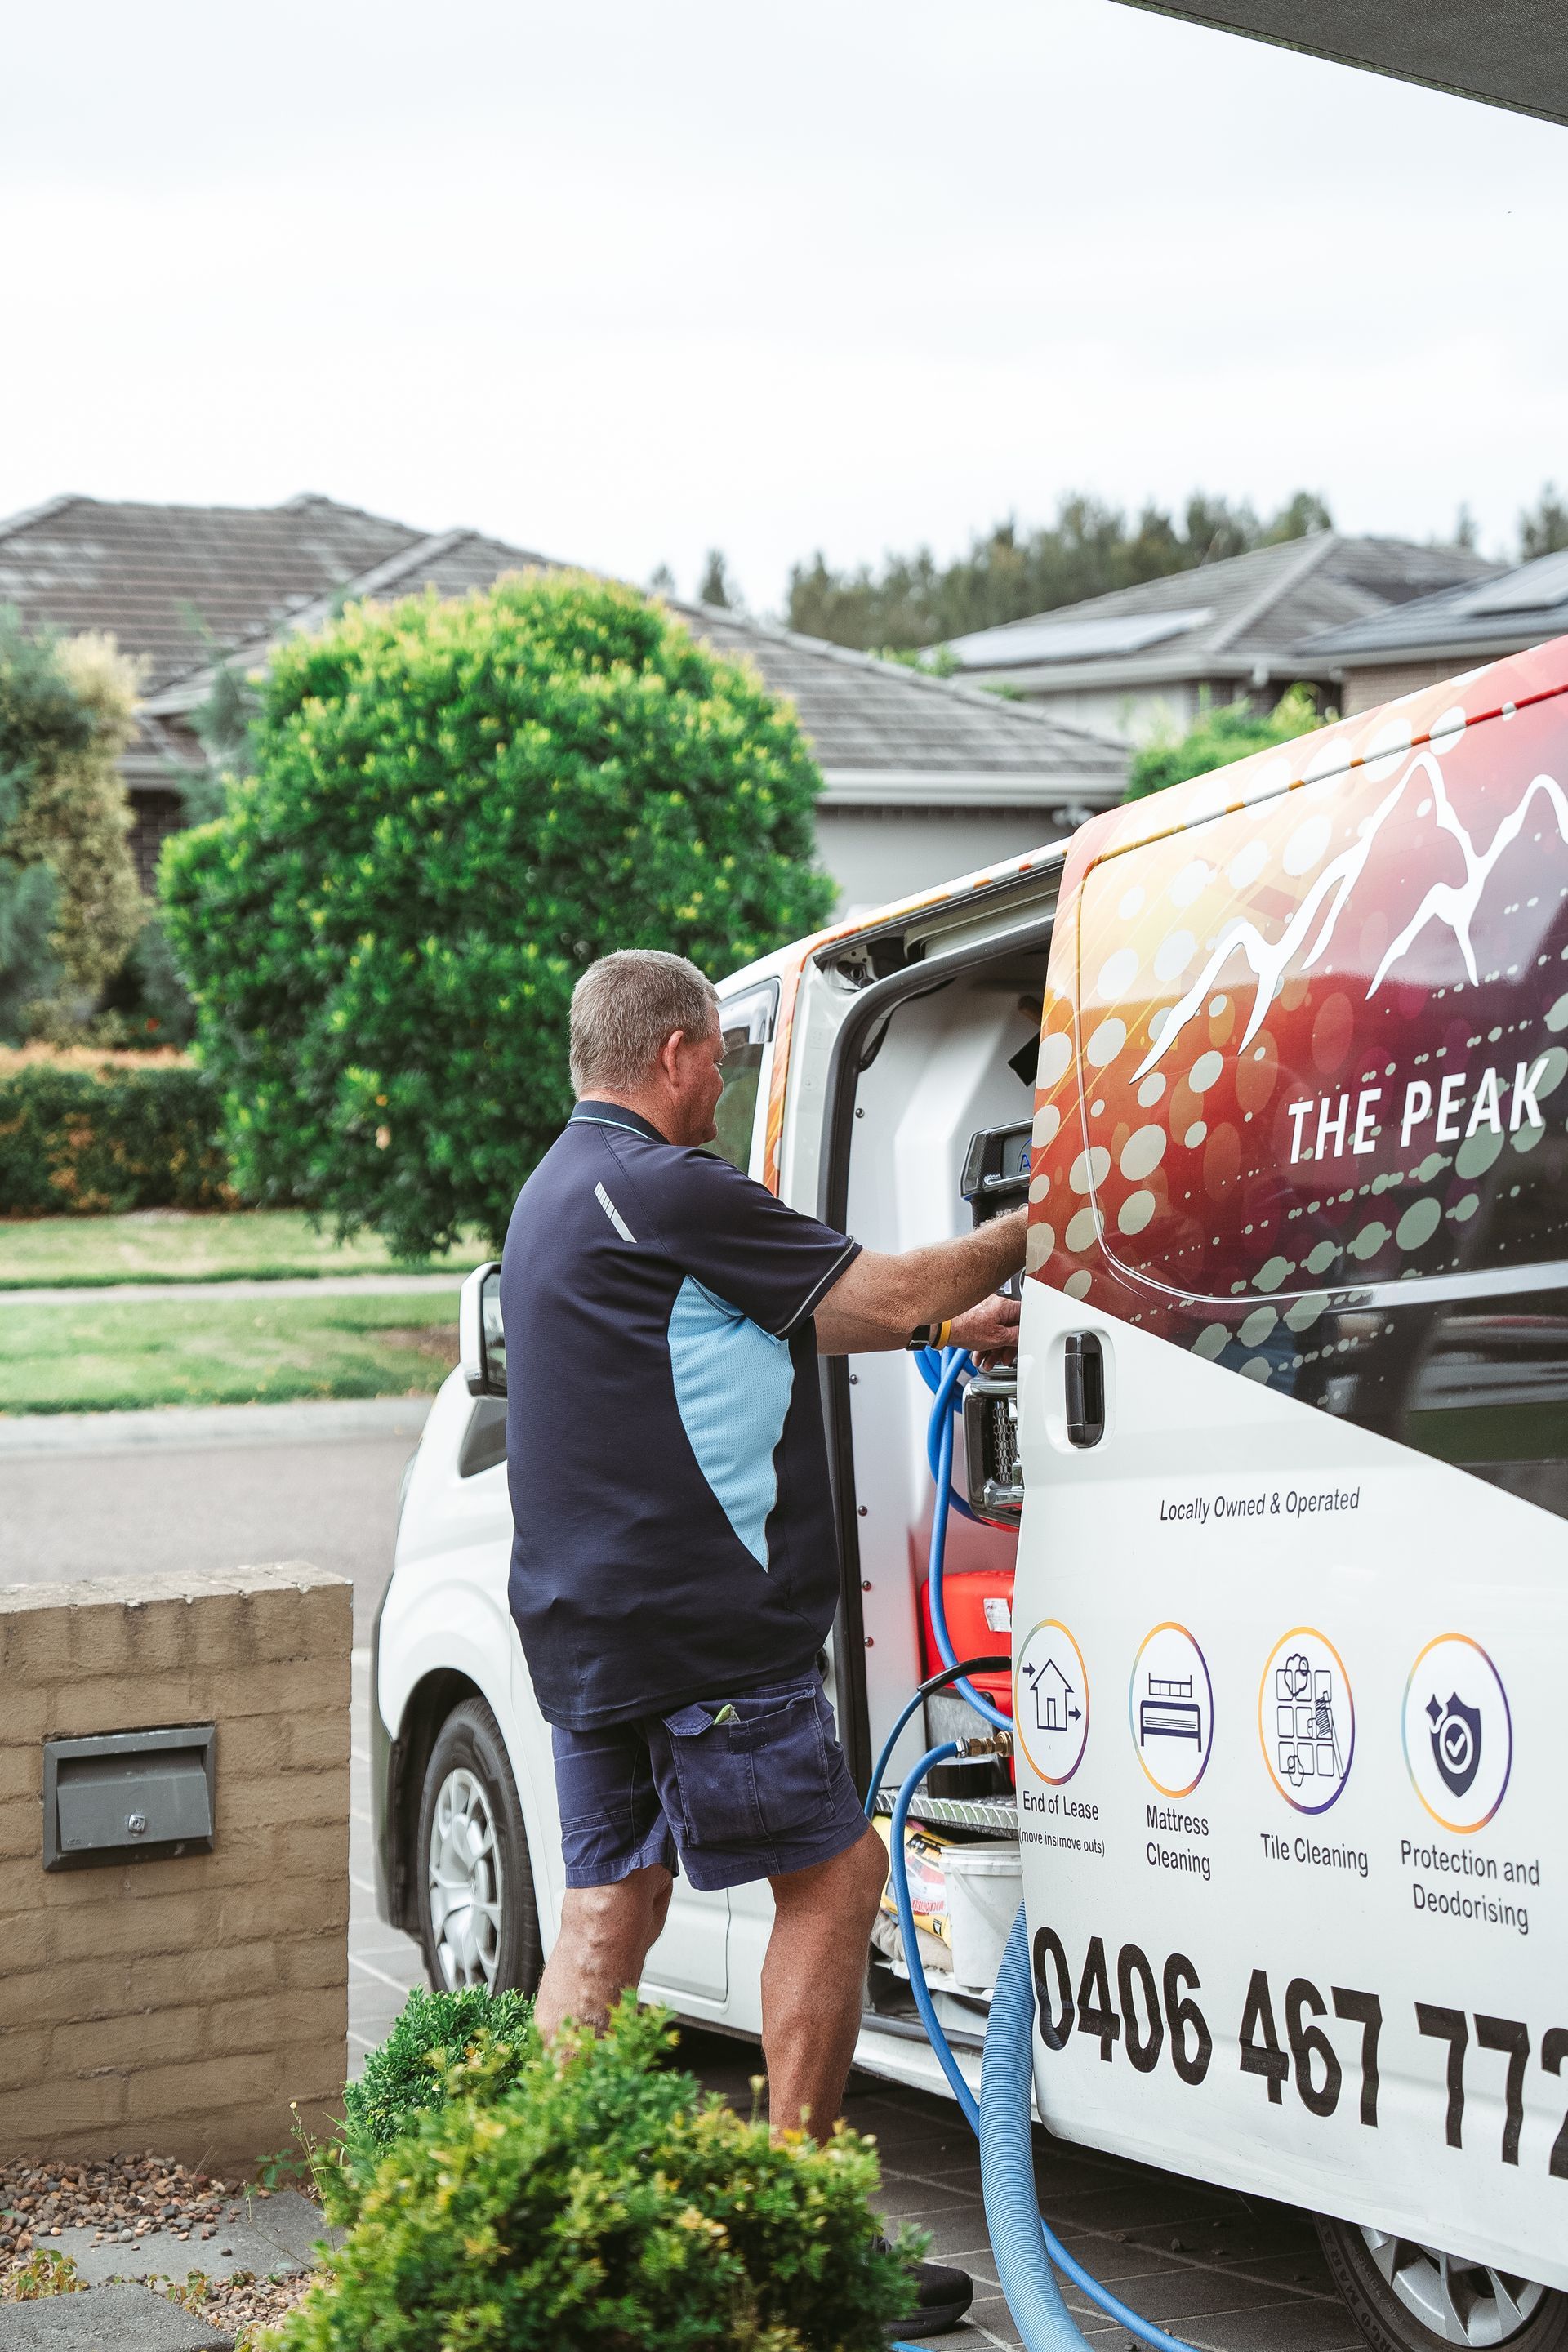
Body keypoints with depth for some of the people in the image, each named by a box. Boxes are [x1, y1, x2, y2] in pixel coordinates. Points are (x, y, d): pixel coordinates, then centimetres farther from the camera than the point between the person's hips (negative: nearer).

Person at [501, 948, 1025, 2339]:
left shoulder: (558, 1193, 19)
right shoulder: (663, 1187, -14)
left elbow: (803, 1315, 25)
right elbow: (878, 1295, -9)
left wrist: (955, 1325, 24)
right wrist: (1029, 1234, 6)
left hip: (584, 1628, 10)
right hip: (698, 1622, -10)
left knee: (607, 1908, 11)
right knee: (833, 1874, -1)